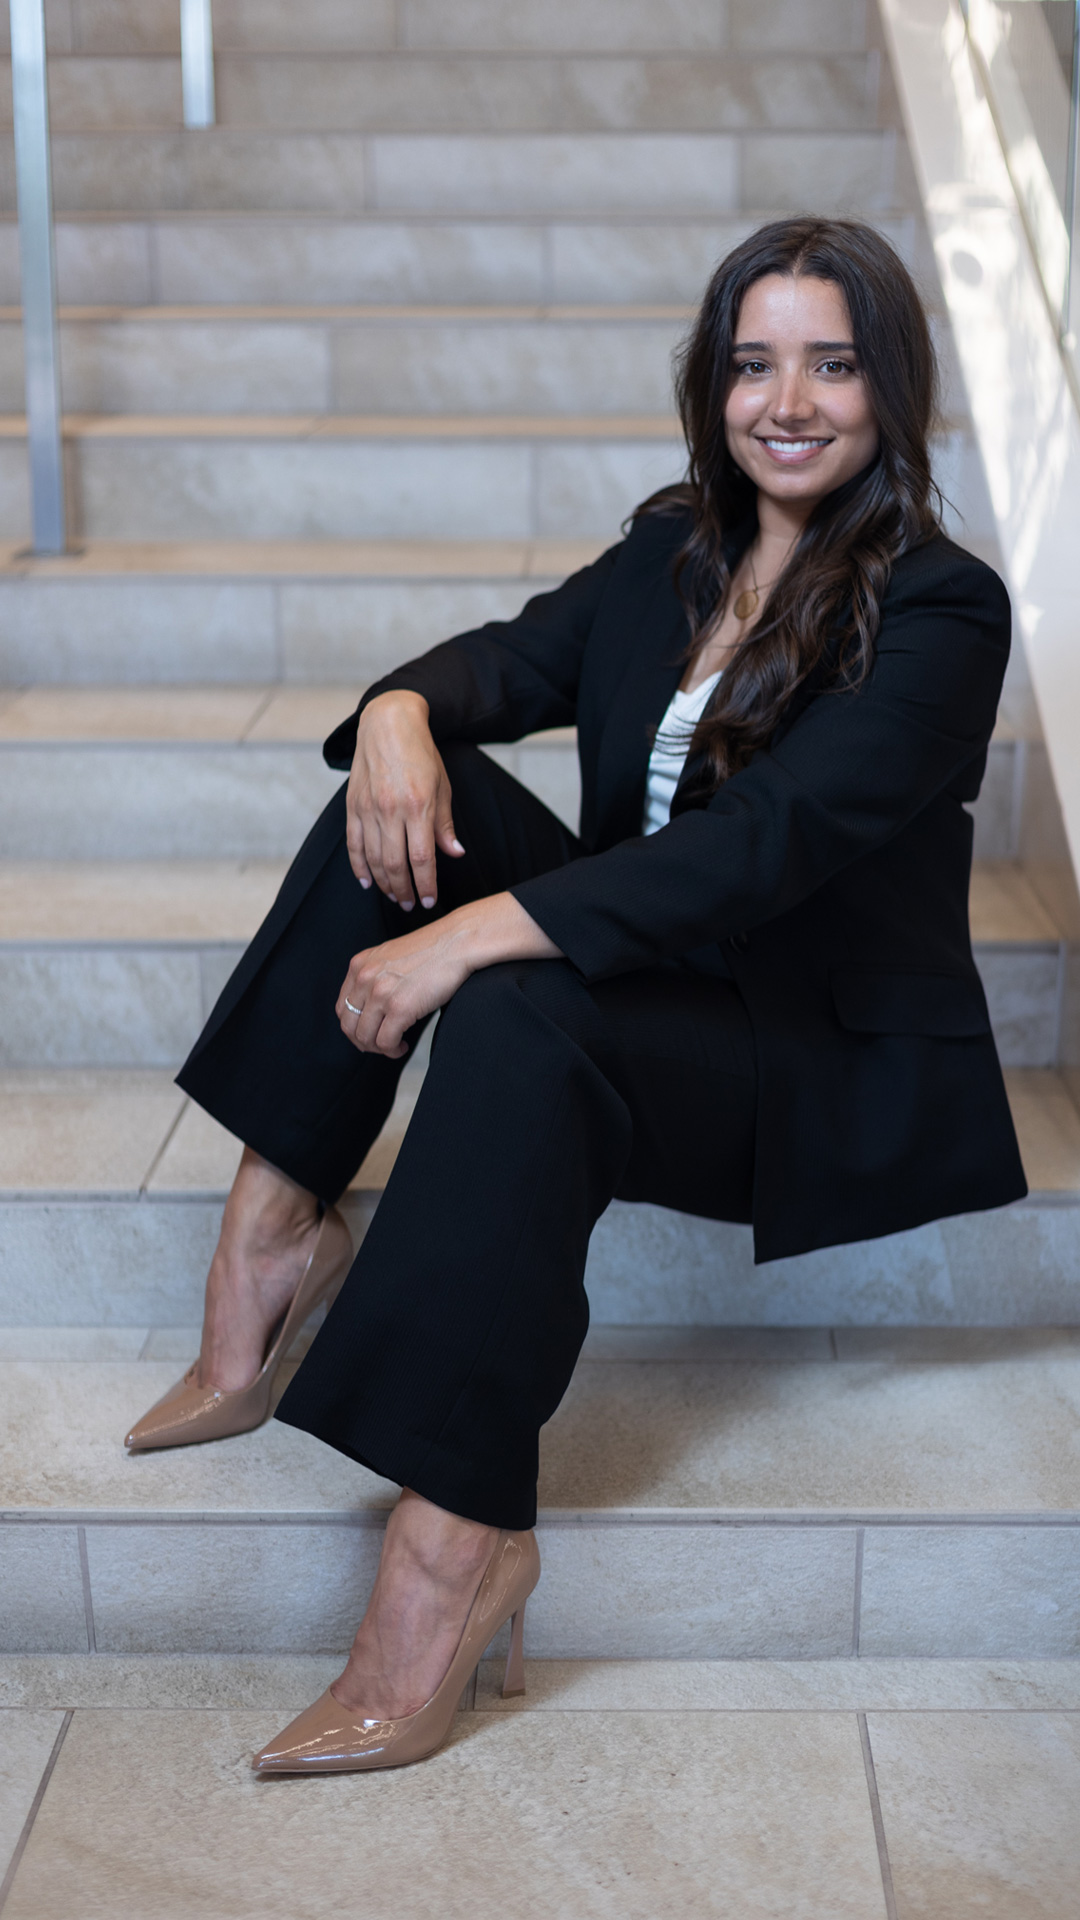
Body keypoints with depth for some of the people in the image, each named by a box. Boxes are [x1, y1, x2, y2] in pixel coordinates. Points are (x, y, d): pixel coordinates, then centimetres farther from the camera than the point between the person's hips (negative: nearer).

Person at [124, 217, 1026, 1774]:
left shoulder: (941, 611, -14)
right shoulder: (679, 550, 10)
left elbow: (771, 838, -27)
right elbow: (520, 657, 7)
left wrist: (477, 932, -34)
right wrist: (405, 708, -20)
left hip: (840, 1064, -7)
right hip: (650, 980, 7)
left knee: (517, 1020, -35)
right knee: (425, 792, -14)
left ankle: (456, 1542, -34)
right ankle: (276, 1220, -14)